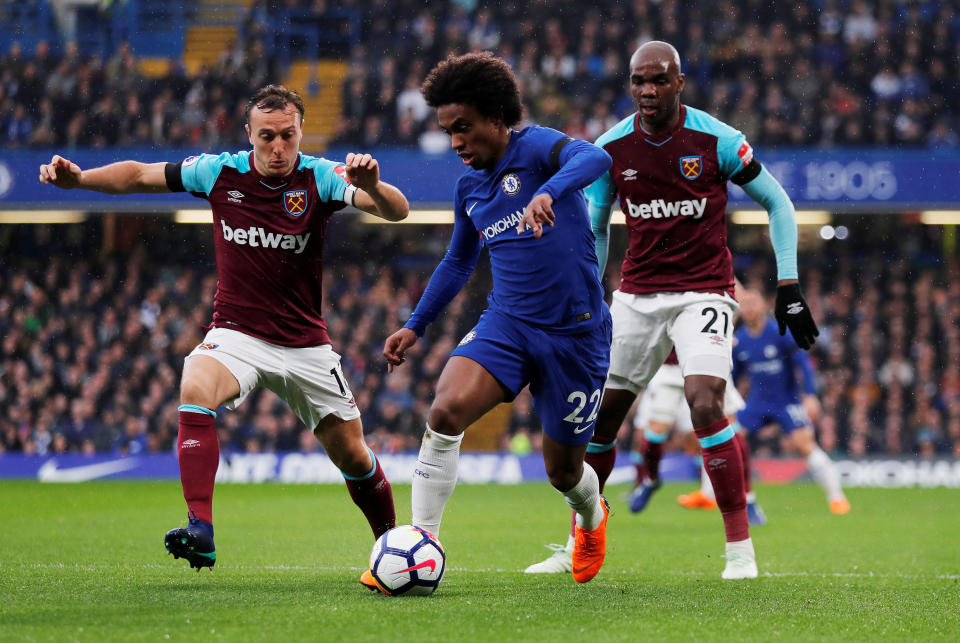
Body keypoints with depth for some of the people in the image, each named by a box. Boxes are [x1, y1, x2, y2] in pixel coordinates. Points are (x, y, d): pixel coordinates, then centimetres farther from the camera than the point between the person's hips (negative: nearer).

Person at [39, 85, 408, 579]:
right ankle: (201, 533, -38)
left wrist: (373, 187, -48)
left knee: (352, 457, 7)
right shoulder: (220, 173, -7)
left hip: (305, 344, 0)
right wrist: (78, 178, -10)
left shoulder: (320, 178, -12)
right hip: (236, 334, 0)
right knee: (195, 389, -33)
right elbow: (139, 175, 5)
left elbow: (396, 210, -26)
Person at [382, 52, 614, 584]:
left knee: (562, 471, 8)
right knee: (446, 411, -23)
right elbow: (458, 262, 26)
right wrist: (415, 326, 22)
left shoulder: (536, 147, -11)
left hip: (575, 332, -5)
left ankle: (592, 518, 46)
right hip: (507, 322, 5)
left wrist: (548, 193, -53)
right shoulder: (469, 186, 10)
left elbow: (594, 158, -34)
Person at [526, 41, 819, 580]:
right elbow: (596, 228, 12)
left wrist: (788, 284, -5)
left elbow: (777, 203, 0)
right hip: (637, 293, 4)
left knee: (705, 404, -23)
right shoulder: (611, 147, -1)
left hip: (704, 290, -4)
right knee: (601, 414, 2)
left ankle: (740, 547, -15)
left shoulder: (716, 140, -10)